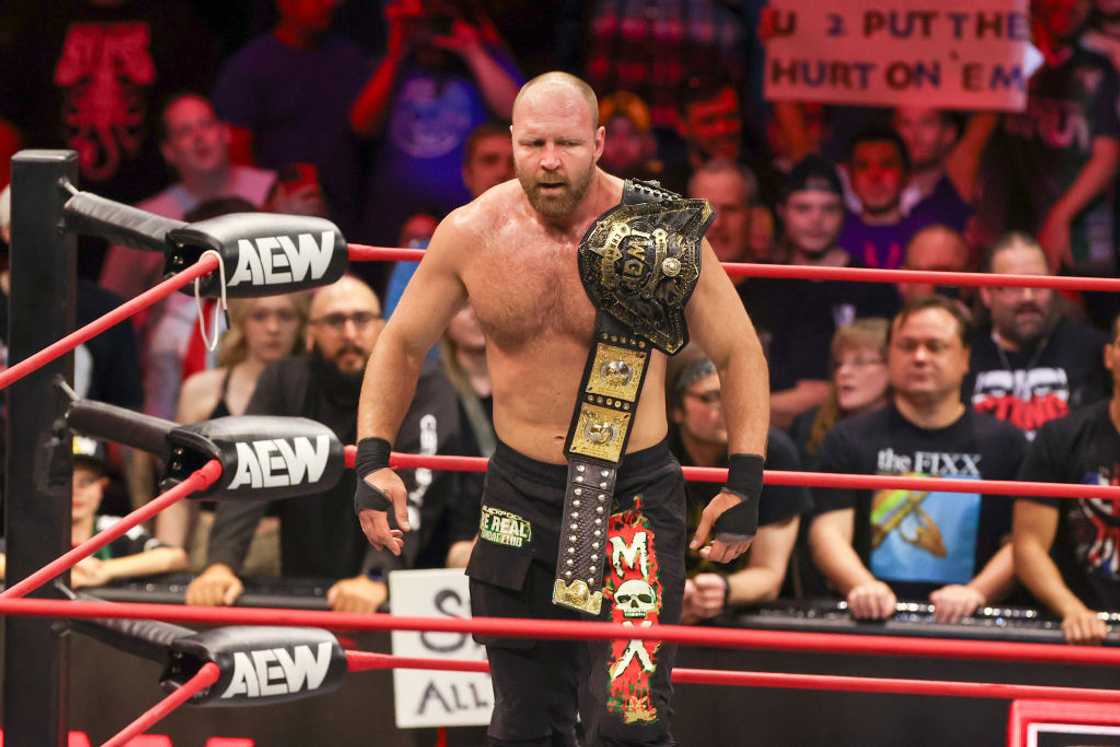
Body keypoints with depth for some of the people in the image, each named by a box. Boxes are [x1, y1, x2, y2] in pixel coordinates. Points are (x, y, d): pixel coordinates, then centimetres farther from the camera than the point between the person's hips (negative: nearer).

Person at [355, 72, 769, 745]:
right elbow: (403, 344, 11)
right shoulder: (471, 235, -4)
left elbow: (739, 353, -1)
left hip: (635, 493, -4)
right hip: (521, 490, 4)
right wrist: (374, 458, 0)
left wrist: (745, 483, -8)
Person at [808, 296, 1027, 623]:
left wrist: (976, 593, -14)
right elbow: (829, 531, 2)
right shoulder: (851, 439, 13)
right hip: (871, 621, 0)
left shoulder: (1004, 444, 12)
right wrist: (864, 587, -18)